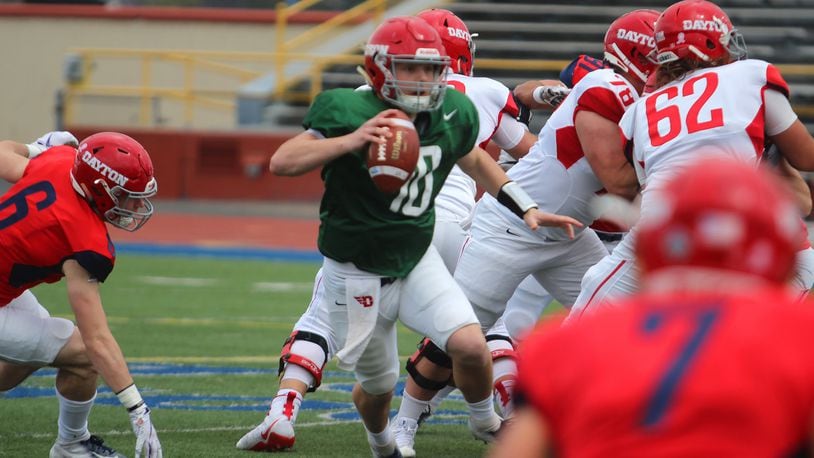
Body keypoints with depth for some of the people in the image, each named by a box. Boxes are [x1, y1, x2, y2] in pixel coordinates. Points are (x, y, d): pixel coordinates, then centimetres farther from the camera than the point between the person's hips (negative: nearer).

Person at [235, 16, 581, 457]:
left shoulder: (452, 114, -7)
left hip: (418, 260, 3)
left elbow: (476, 161, 15)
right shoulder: (350, 112, -23)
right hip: (357, 273, -3)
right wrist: (350, 141, -43)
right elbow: (282, 161, -31)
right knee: (377, 384, 11)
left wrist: (528, 210, 9)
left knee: (470, 346, -16)